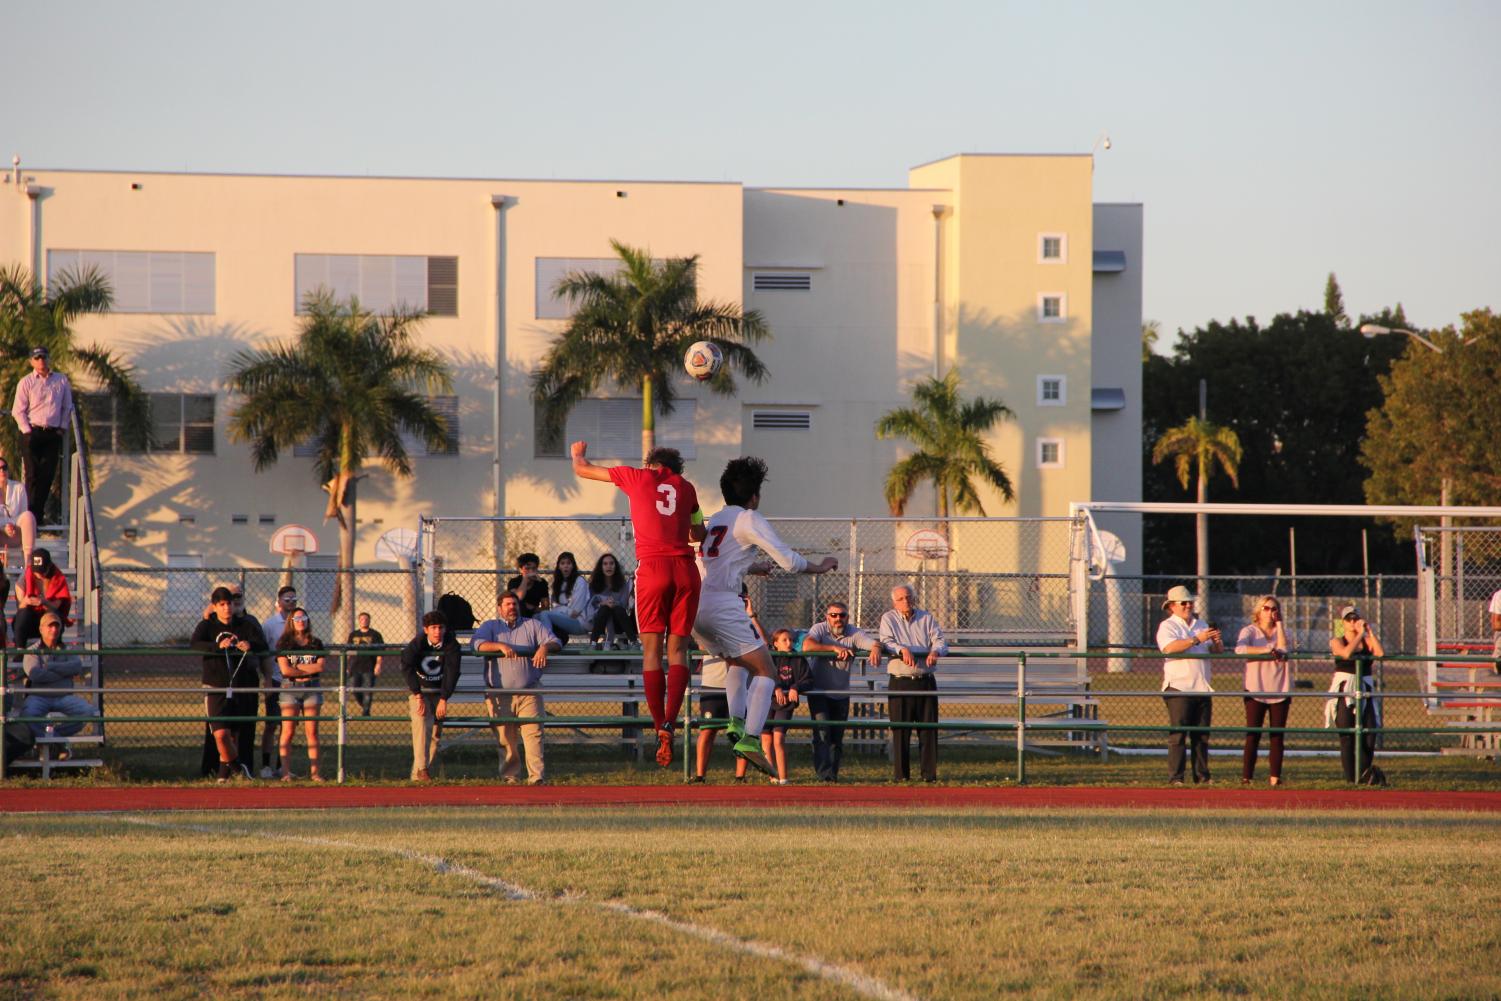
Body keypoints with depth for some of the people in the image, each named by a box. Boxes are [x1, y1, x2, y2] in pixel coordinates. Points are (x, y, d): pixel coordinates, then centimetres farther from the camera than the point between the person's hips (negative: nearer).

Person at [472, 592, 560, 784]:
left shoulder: (533, 625, 15)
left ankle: (537, 776, -18)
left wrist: (545, 647, -16)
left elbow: (555, 642, 8)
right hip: (499, 694, 0)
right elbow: (477, 644, -7)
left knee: (533, 733, -13)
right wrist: (501, 646, -21)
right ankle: (510, 775, 11)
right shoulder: (490, 627, 13)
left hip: (529, 693, 0)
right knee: (505, 738, 1)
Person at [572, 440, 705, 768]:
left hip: (652, 568, -2)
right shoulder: (686, 487, 19)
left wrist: (578, 453, 46)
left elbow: (582, 470, 24)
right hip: (686, 569, 2)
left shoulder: (636, 476, 12)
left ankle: (659, 729, -8)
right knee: (678, 649, 2)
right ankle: (670, 720, -17)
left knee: (651, 650, 0)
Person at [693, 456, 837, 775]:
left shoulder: (714, 520, 23)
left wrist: (752, 567, 57)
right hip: (722, 604, -8)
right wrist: (819, 567, 15)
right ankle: (750, 740, -16)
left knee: (738, 662, 30)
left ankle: (736, 721, 10)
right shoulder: (749, 519, 0)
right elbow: (788, 560, -3)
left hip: (694, 605, 8)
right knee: (766, 671, -1)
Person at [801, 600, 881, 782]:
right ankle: (824, 772, -20)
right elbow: (807, 646, -27)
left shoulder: (854, 634, -3)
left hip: (841, 694, 3)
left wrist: (875, 649, -40)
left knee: (837, 736, 7)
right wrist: (835, 648, -32)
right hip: (818, 691, -3)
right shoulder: (819, 629, -8)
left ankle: (833, 774, 18)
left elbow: (874, 643, -15)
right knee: (822, 731, -16)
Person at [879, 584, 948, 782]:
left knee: (929, 729, 0)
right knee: (901, 730, -4)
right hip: (900, 682, -2)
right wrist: (902, 649, -29)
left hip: (926, 681, 2)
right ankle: (901, 774, 1)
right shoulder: (888, 619, 7)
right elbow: (886, 641, -9)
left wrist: (935, 651, -21)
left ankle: (930, 773, 4)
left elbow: (940, 640, 2)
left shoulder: (927, 619, 13)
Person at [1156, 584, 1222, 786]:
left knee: (1202, 735, 6)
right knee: (1177, 734, -9)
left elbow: (1217, 651, 17)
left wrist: (1216, 642, -7)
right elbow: (1170, 647, -21)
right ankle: (1175, 777, -10)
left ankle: (1202, 776, 10)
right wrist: (1197, 639, -24)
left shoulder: (1201, 625, 20)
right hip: (1179, 688, -6)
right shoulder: (1167, 626, -1)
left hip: (1202, 687, 6)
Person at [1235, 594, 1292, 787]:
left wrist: (1279, 623, -3)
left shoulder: (1282, 631, 13)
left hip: (1279, 690, 3)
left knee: (1277, 736, 1)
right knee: (1253, 735, -6)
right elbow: (1240, 649, -17)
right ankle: (1246, 777, -6)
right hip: (1256, 690, -3)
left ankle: (1275, 777, 2)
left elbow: (1283, 648, -8)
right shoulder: (1250, 631, 3)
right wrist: (1267, 650, -20)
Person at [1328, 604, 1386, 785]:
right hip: (1344, 690, -3)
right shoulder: (1337, 641, 3)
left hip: (1365, 691, 3)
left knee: (1369, 734, -4)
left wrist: (1370, 632, -6)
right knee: (1347, 737, -6)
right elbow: (1346, 653, -19)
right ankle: (1350, 777, -5)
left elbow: (1380, 653, -9)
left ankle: (1364, 775, 8)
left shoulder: (1367, 641, 11)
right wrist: (1359, 634, -11)